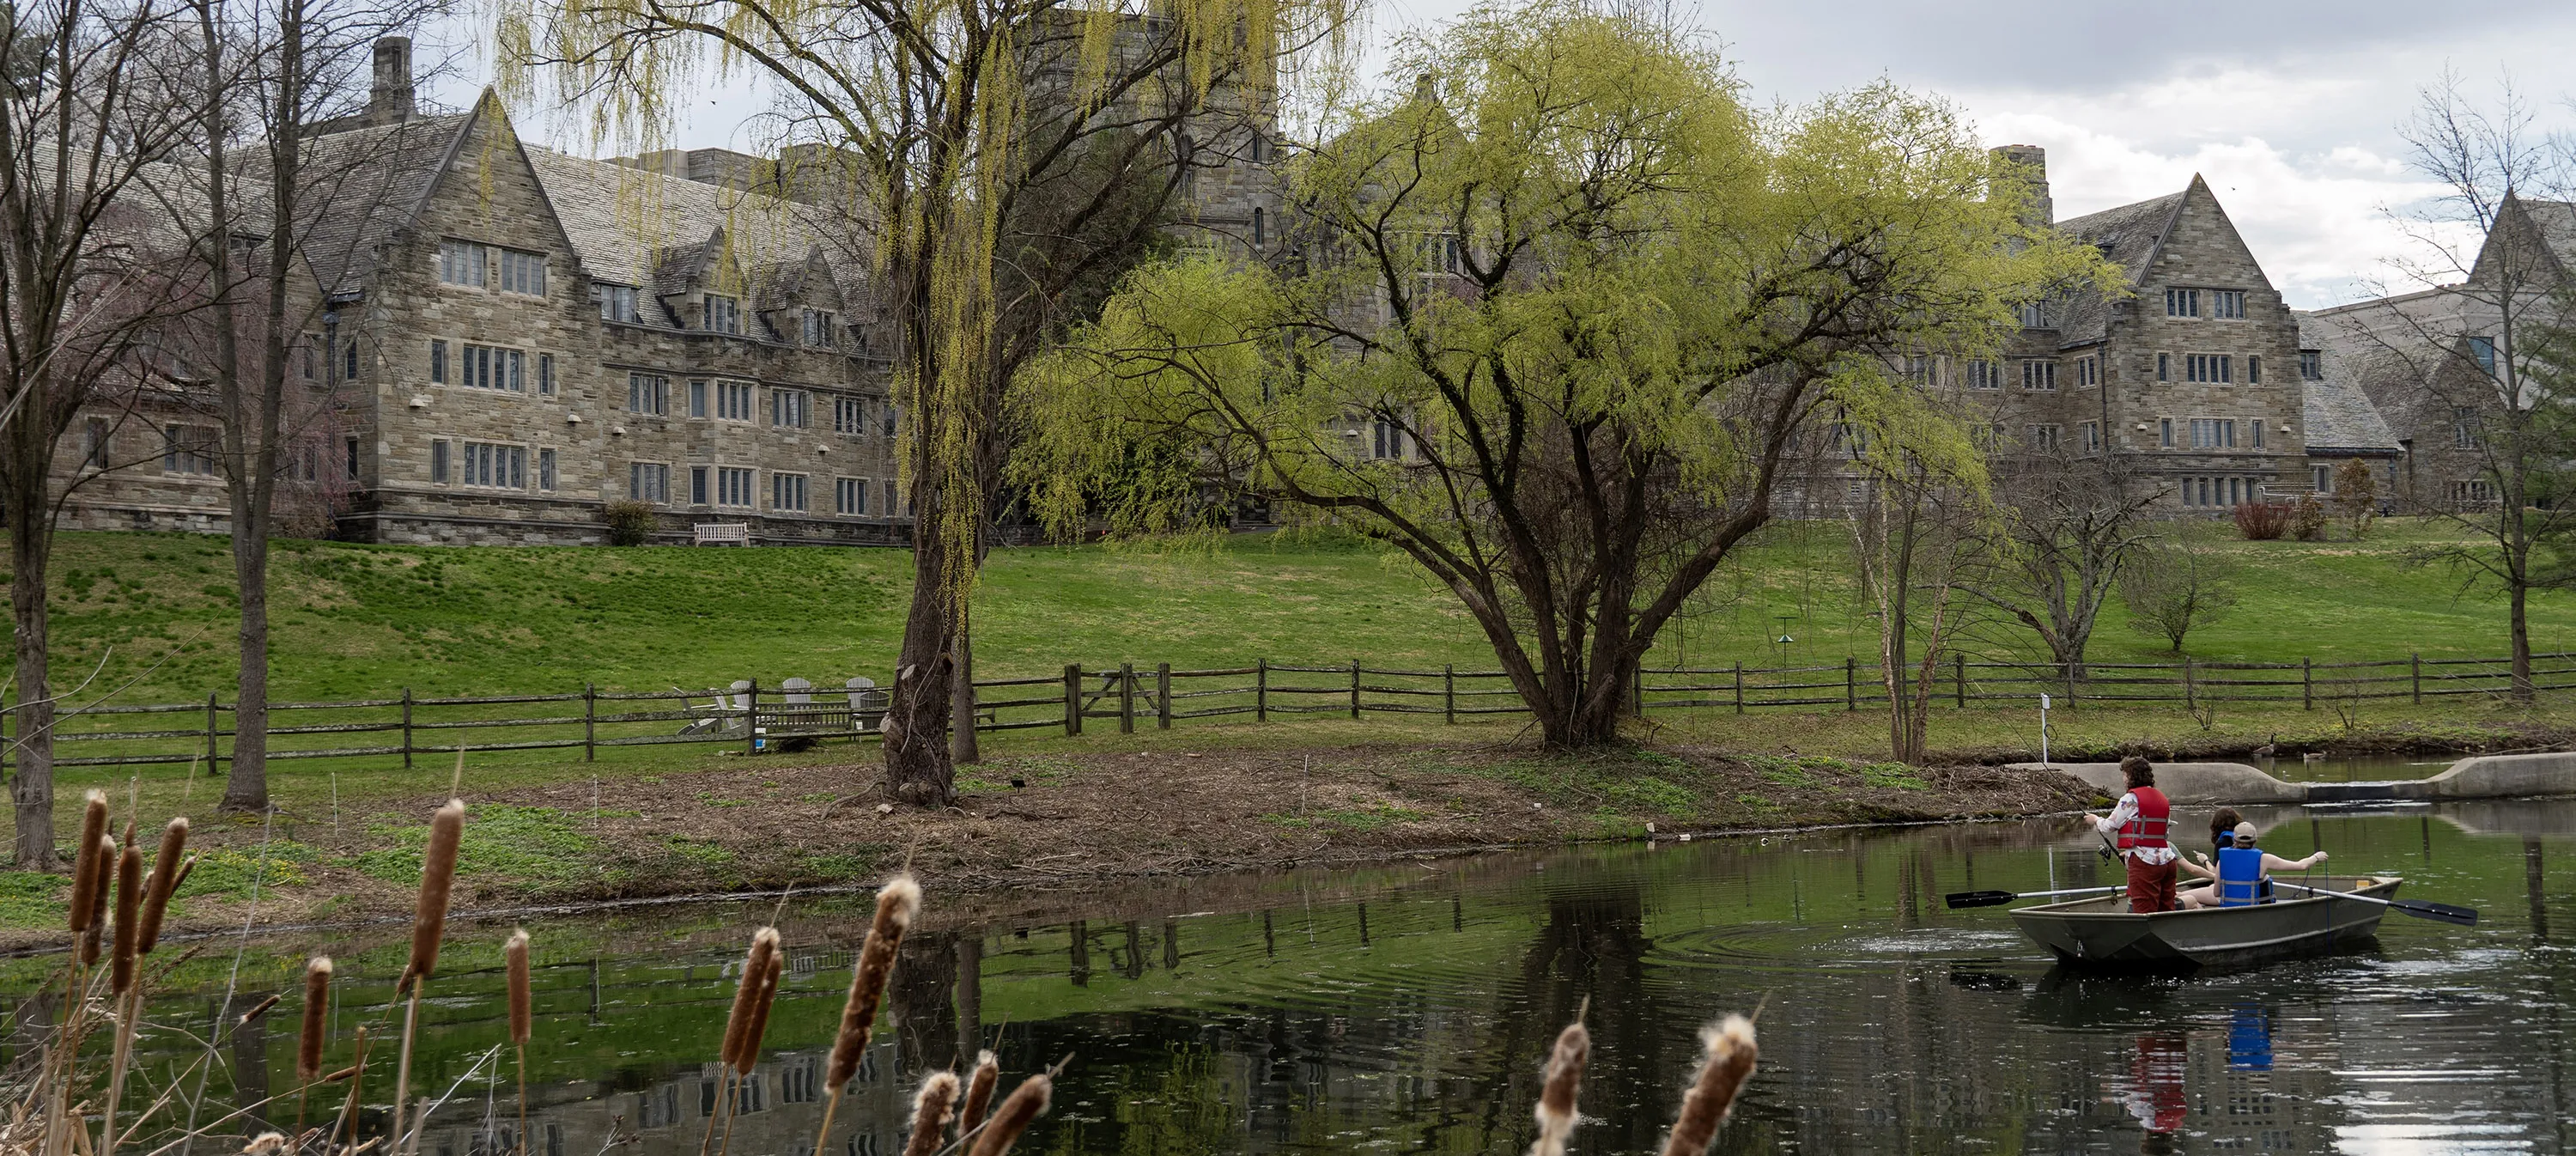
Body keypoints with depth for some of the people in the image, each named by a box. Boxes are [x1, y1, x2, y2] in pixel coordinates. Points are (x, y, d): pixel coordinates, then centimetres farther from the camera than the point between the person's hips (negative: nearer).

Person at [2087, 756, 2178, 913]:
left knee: (2144, 913, -8)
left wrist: (2096, 819, 21)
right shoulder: (2161, 798, 16)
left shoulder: (2131, 798, -7)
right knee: (2166, 911, 8)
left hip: (2144, 864, -8)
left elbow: (2109, 827, -2)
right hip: (2166, 860, 8)